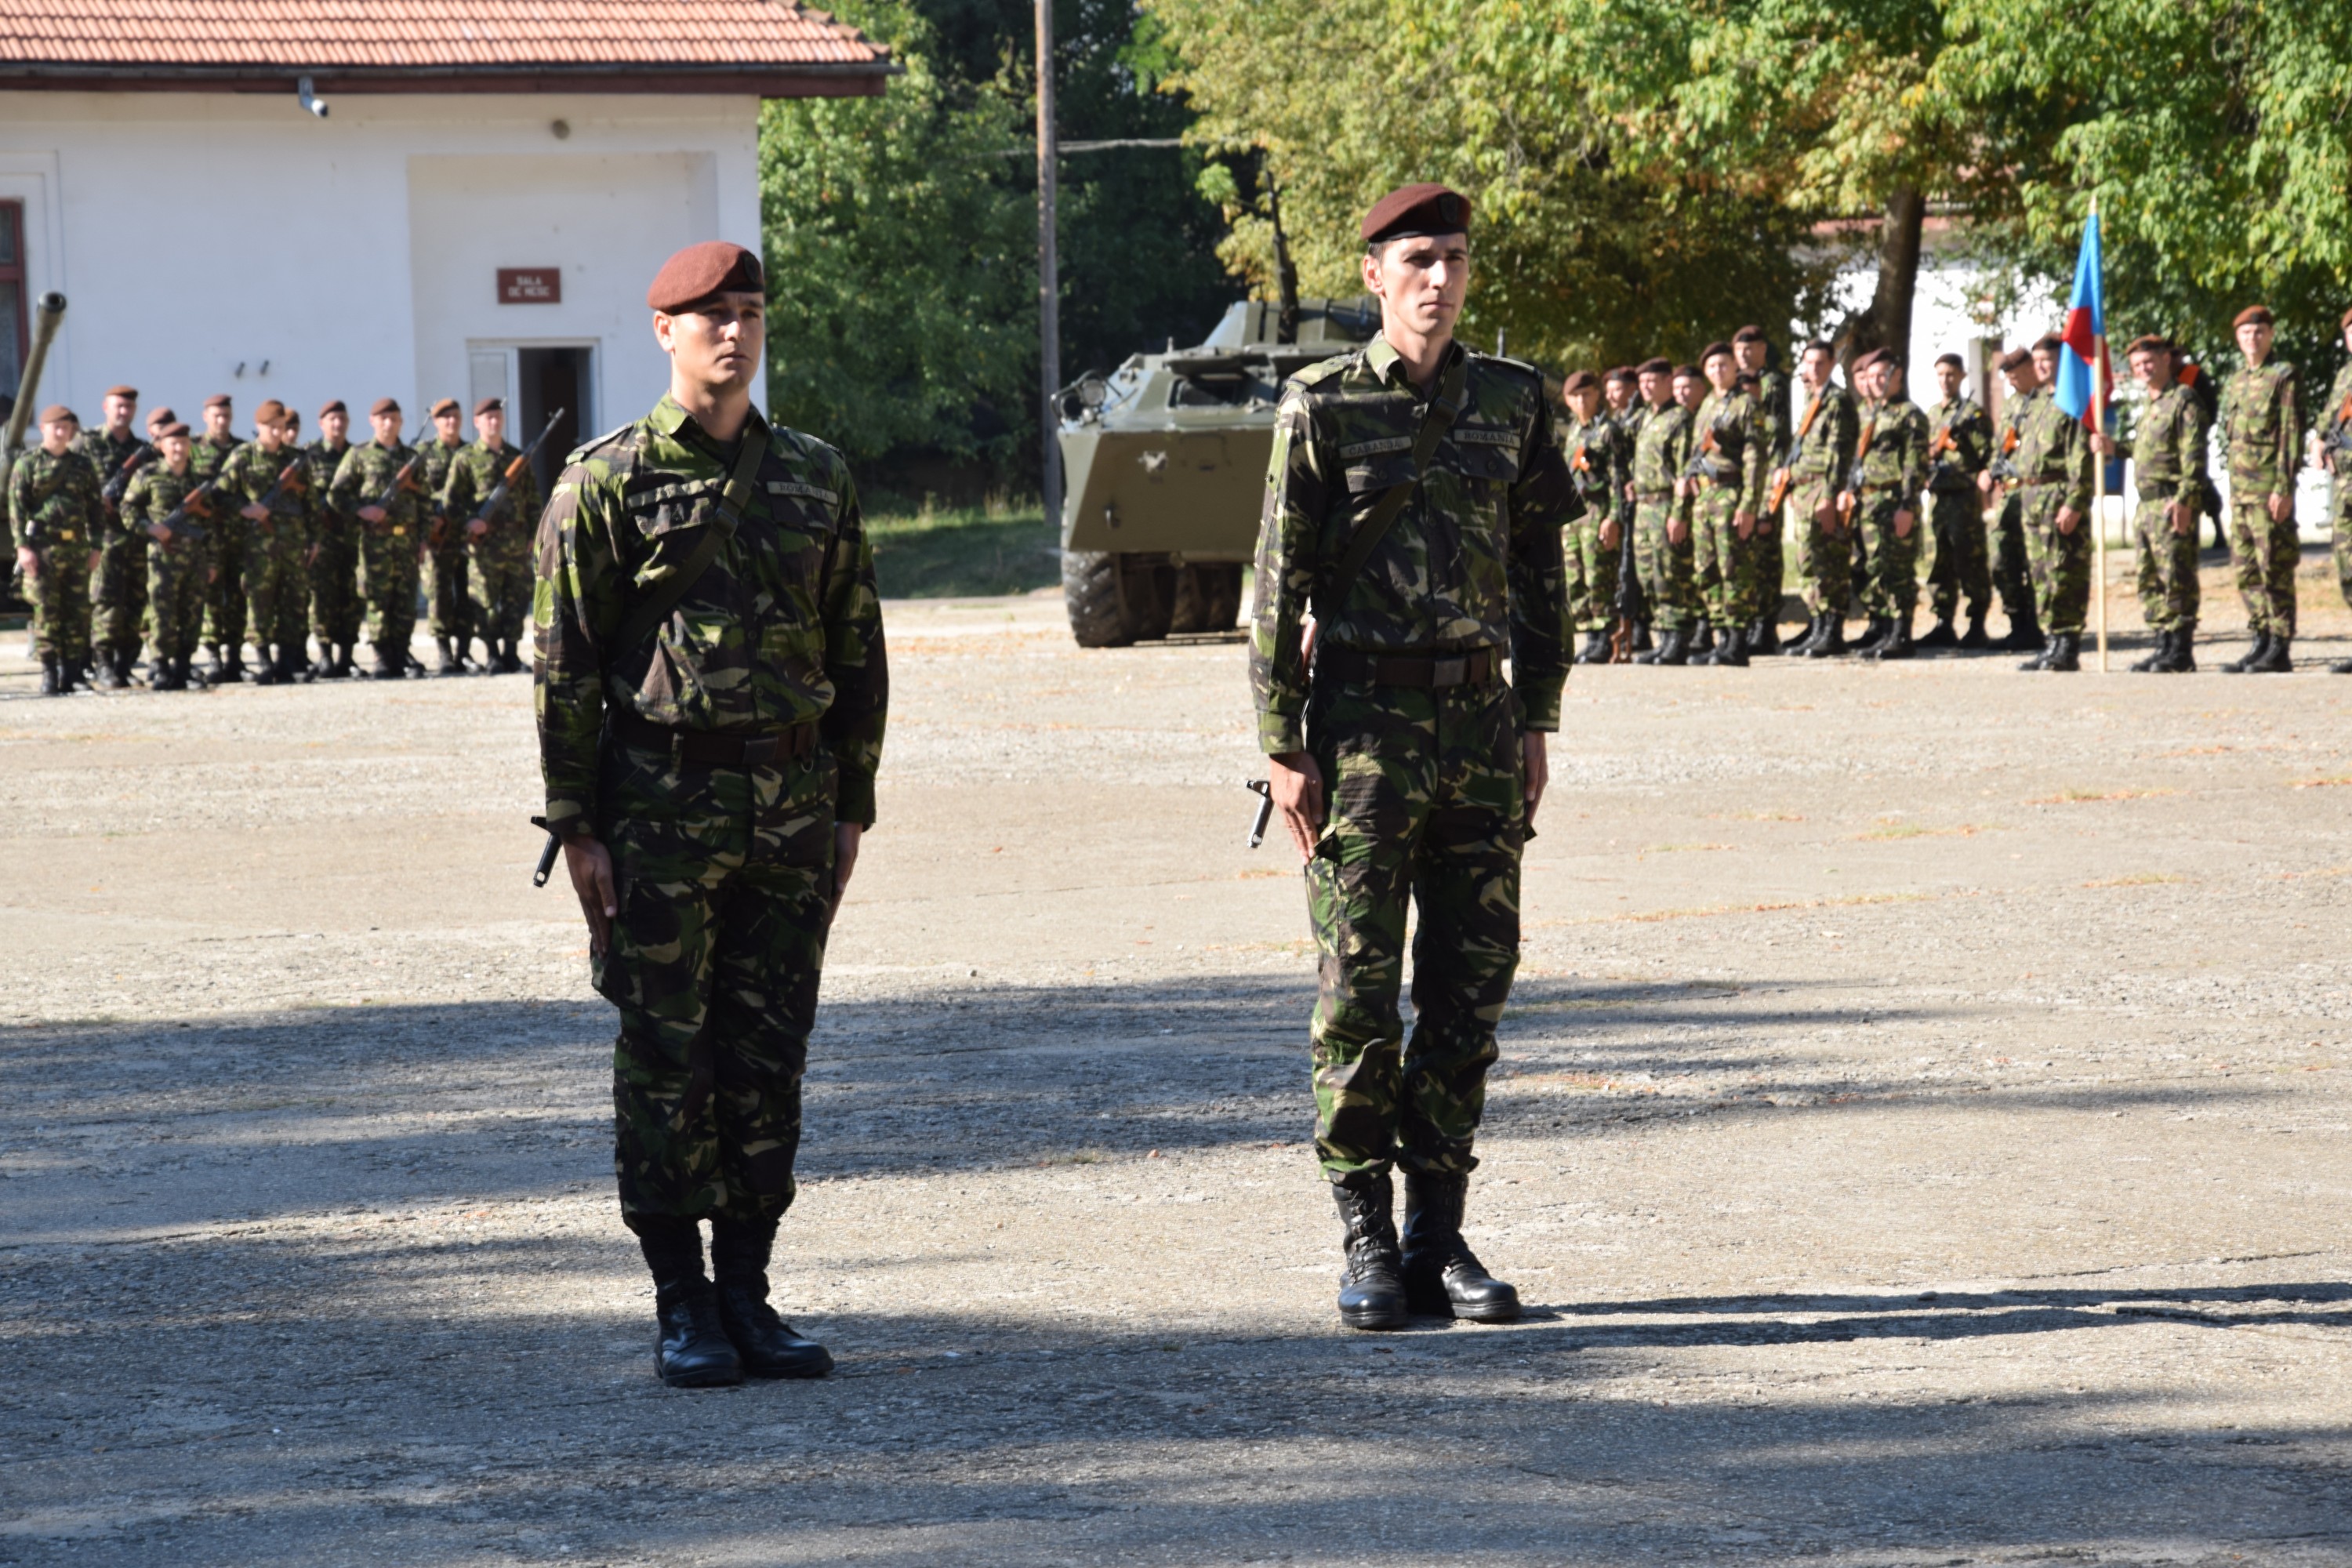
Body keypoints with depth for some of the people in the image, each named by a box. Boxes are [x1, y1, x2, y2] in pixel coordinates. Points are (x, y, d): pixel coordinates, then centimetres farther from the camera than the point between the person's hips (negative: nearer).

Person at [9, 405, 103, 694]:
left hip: (77, 548, 4)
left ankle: (72, 669, 11)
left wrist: (95, 546, 9)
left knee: (78, 611, 4)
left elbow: (95, 508, 16)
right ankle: (49, 673, -3)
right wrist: (22, 546, -11)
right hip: (43, 547, -4)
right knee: (46, 613, -5)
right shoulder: (27, 464, 2)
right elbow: (16, 508, -2)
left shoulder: (82, 465, 14)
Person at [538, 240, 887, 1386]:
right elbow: (566, 666, -3)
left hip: (791, 808, 4)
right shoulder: (607, 483, -2)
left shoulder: (815, 478, 10)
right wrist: (577, 827, -8)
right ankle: (682, 1307, 6)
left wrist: (851, 807, 9)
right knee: (666, 1061, 0)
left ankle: (748, 1292, 15)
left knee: (769, 1058, 6)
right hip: (662, 806, -4)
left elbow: (858, 650, 14)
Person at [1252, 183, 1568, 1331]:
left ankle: (1440, 1238, 12)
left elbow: (1541, 571, 14)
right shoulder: (1322, 406, -2)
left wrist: (1535, 721, 9)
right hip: (1364, 718, -4)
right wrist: (1283, 747, -8)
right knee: (1360, 992, -3)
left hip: (1480, 719, 4)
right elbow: (1278, 584, -3)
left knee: (1471, 988, 5)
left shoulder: (1512, 401, 9)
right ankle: (1368, 1246, 5)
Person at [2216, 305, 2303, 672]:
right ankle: (2261, 643, 13)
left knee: (2275, 569, -7)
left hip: (2270, 489, -8)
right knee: (2247, 572, 8)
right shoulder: (2234, 384, 17)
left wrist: (2284, 488, -17)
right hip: (2241, 489, 8)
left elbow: (2292, 435, -10)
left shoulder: (2283, 377, -5)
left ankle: (2280, 650, -5)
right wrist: (2232, 492, 17)